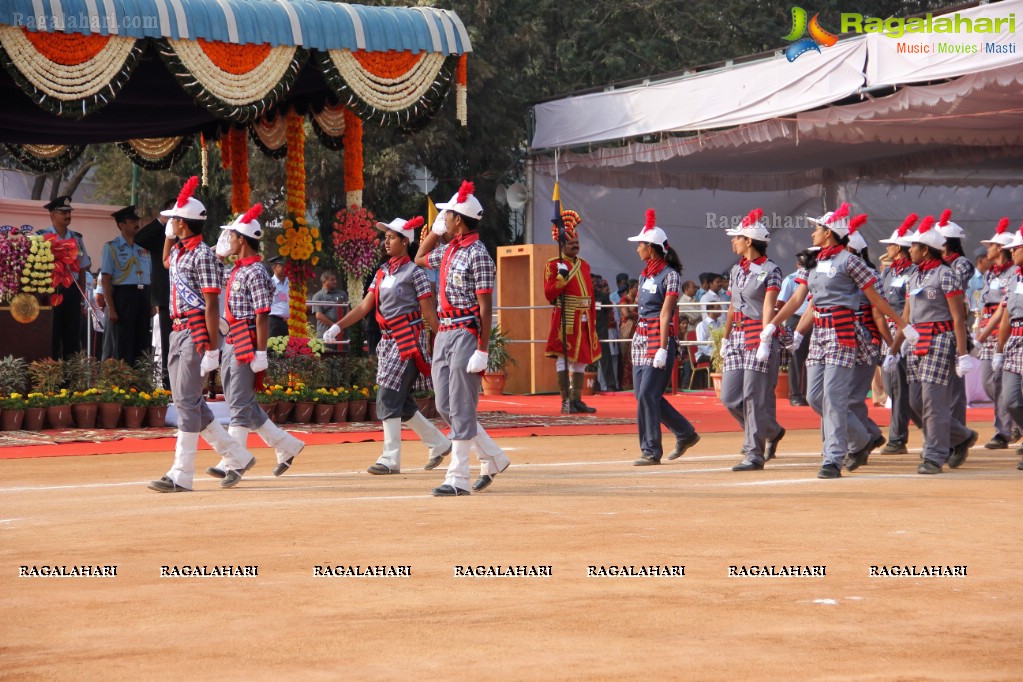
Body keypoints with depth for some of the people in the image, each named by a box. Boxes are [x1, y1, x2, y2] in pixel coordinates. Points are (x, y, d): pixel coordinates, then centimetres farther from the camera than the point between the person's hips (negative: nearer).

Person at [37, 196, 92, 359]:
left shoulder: (77, 238, 12)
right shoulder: (41, 236, -4)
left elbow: (83, 269, 15)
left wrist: (80, 293, 8)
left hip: (71, 291, 5)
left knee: (73, 336, 7)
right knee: (50, 336, -1)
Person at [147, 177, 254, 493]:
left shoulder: (203, 256, -12)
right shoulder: (178, 251, 15)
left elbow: (212, 306, -17)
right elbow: (166, 261, 42)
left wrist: (212, 349, -22)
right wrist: (169, 235, 24)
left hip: (197, 333, -10)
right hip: (178, 332, 10)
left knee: (187, 400, -11)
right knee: (185, 401, 10)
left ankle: (181, 475, -11)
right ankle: (236, 455, 18)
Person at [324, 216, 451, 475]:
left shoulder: (414, 272, -6)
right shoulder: (382, 273, 15)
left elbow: (429, 312, -8)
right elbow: (365, 306, 11)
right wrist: (337, 327, 1)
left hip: (408, 341, -8)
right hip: (388, 341, 8)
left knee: (389, 398, -14)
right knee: (401, 403, 11)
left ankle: (391, 459, -13)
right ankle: (438, 443, 26)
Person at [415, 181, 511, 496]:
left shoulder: (477, 254, -12)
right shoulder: (448, 250, 14)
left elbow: (485, 306, -15)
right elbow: (420, 259, 35)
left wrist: (482, 350, -21)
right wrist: (435, 229, 21)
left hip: (465, 334, -9)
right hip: (443, 335, 9)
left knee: (461, 408, -7)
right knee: (445, 407, 10)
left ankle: (458, 479, -6)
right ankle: (493, 458, 23)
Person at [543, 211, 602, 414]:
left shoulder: (584, 266, 17)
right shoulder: (554, 265, -2)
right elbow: (549, 294, -9)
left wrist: (593, 322, 15)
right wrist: (561, 277, -21)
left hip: (583, 320, 7)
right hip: (565, 319, -7)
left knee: (581, 359, 8)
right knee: (564, 358, -6)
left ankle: (577, 400, 13)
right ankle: (565, 402, -4)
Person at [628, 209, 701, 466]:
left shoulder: (669, 275, -10)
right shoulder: (644, 275, 15)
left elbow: (665, 314, -15)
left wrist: (662, 349, -18)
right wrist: (639, 343, 18)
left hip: (660, 338, -9)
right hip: (640, 338, 9)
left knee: (647, 394, -11)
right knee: (643, 394, 8)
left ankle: (651, 451, -5)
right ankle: (685, 433, 22)